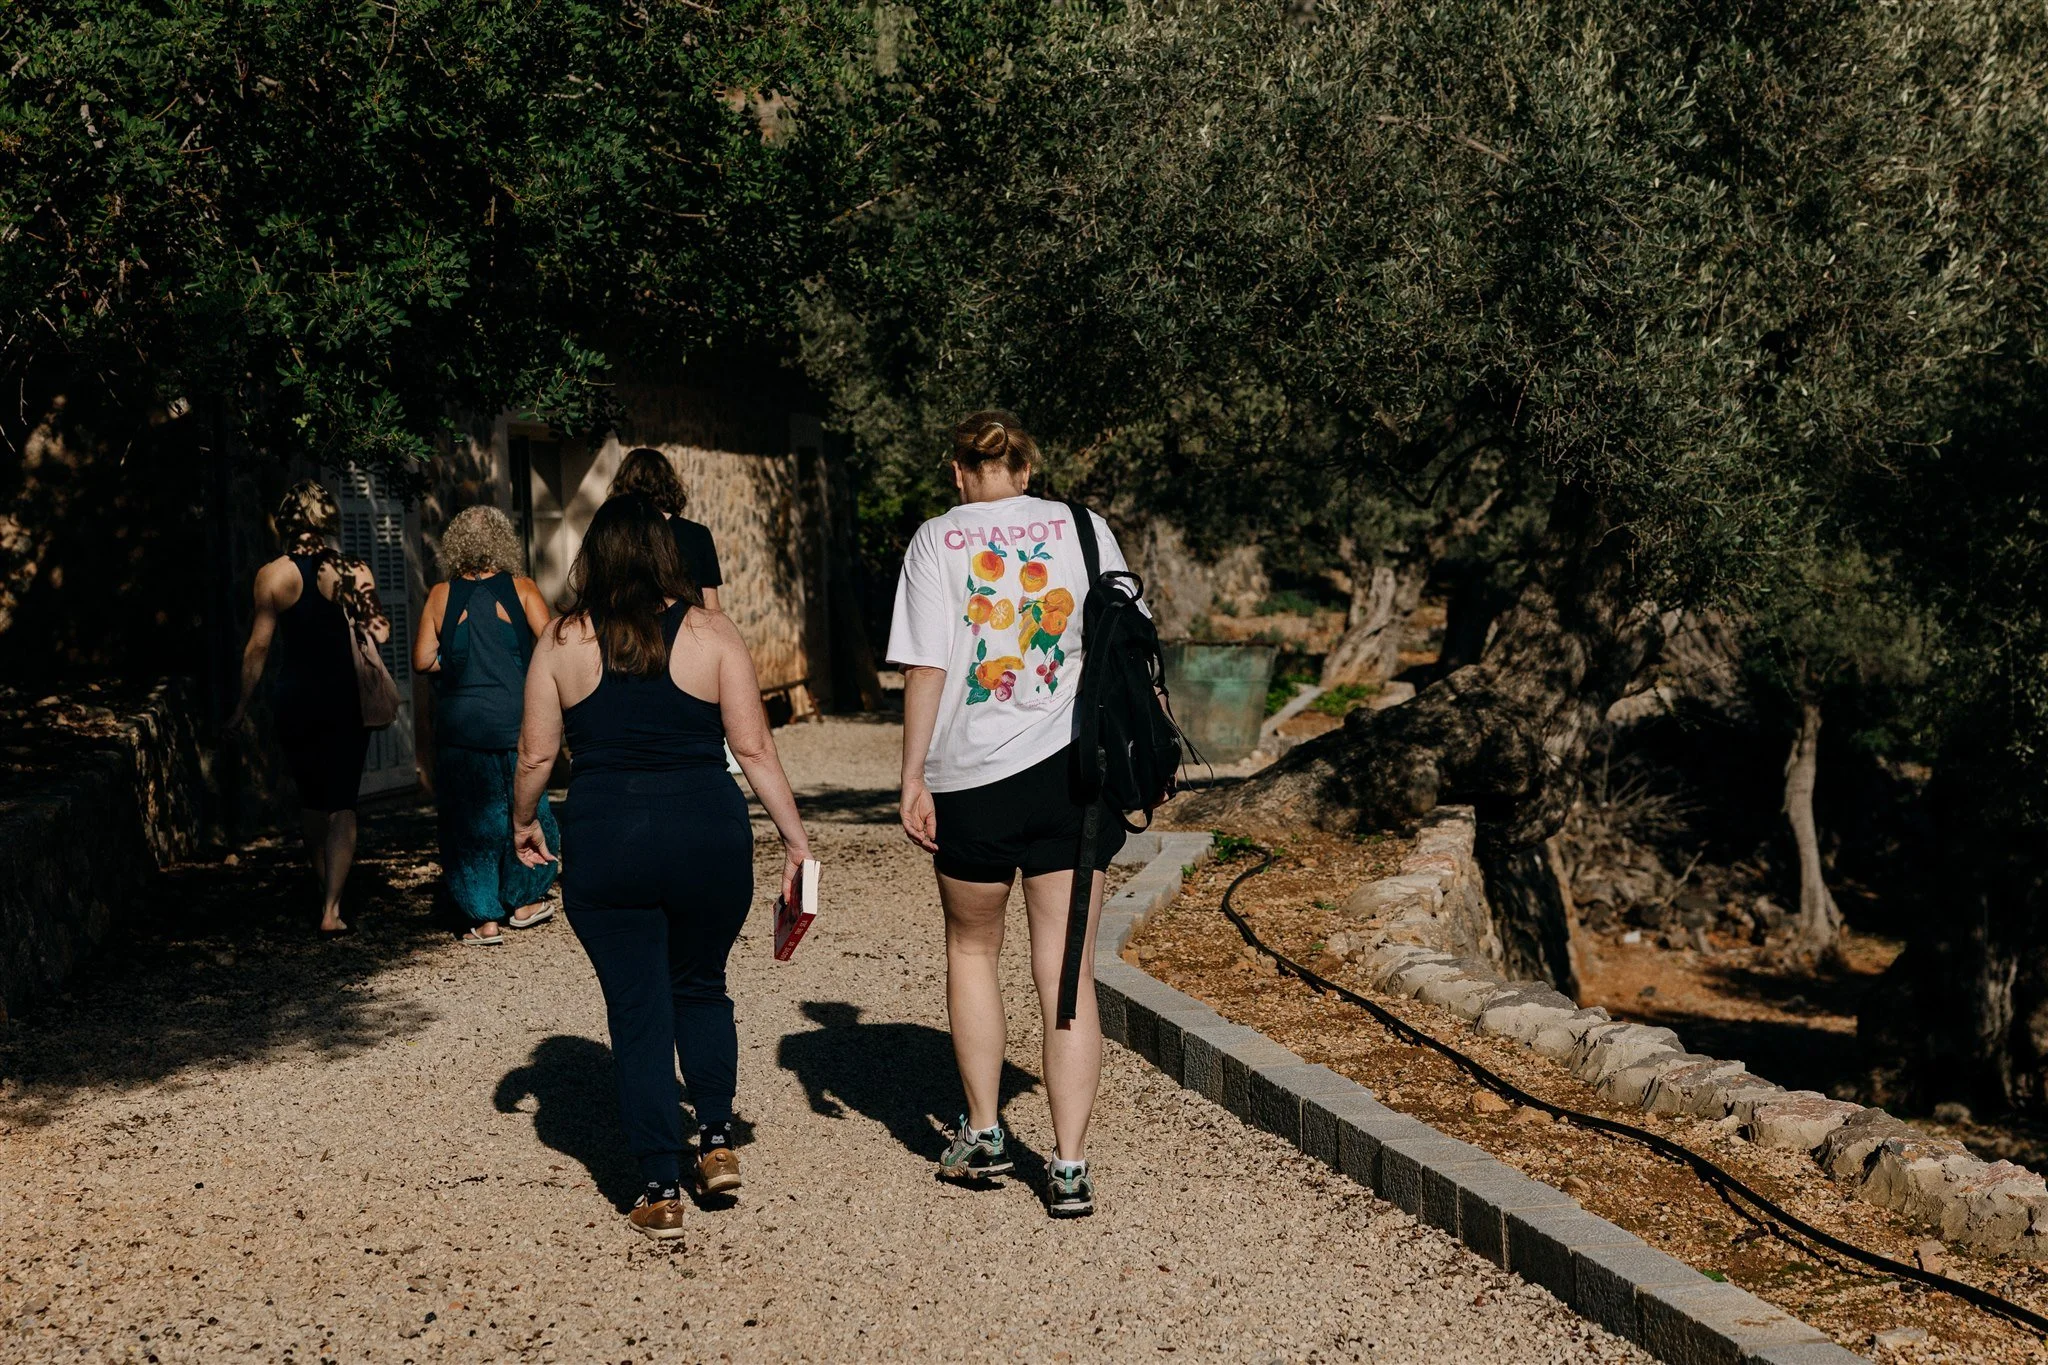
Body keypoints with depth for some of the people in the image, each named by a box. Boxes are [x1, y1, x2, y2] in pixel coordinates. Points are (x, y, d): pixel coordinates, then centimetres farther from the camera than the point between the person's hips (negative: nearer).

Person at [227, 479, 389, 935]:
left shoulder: (273, 575, -6)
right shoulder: (356, 572, -5)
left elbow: (259, 645, -4)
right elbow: (379, 633, -2)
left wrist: (243, 704, 4)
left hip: (296, 698, 0)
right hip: (346, 698, 0)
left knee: (313, 801, 18)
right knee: (342, 804, 2)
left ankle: (325, 893, 27)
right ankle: (332, 908, -8)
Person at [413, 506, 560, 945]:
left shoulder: (441, 596, 0)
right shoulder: (521, 589, -2)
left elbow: (422, 660, -2)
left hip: (459, 724, 0)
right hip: (514, 721, 0)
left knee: (468, 817, 7)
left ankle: (484, 919, 9)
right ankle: (524, 902, 26)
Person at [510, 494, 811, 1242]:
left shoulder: (562, 643, 1)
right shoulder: (710, 632, -1)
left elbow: (535, 754, 3)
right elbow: (754, 747, -4)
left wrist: (523, 822, 21)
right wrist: (794, 836, 3)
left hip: (602, 843, 0)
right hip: (707, 835, 0)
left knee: (638, 1013, 7)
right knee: (700, 988, 23)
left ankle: (661, 1192, 10)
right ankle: (717, 1142, 19)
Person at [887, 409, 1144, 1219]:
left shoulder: (939, 540, -1)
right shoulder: (1081, 528, 5)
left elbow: (927, 668, -7)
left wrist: (913, 780, -3)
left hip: (974, 775, -1)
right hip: (1072, 769, 1)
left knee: (972, 949, 20)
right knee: (1067, 972, 4)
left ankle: (983, 1135, 25)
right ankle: (1070, 1167, 1)